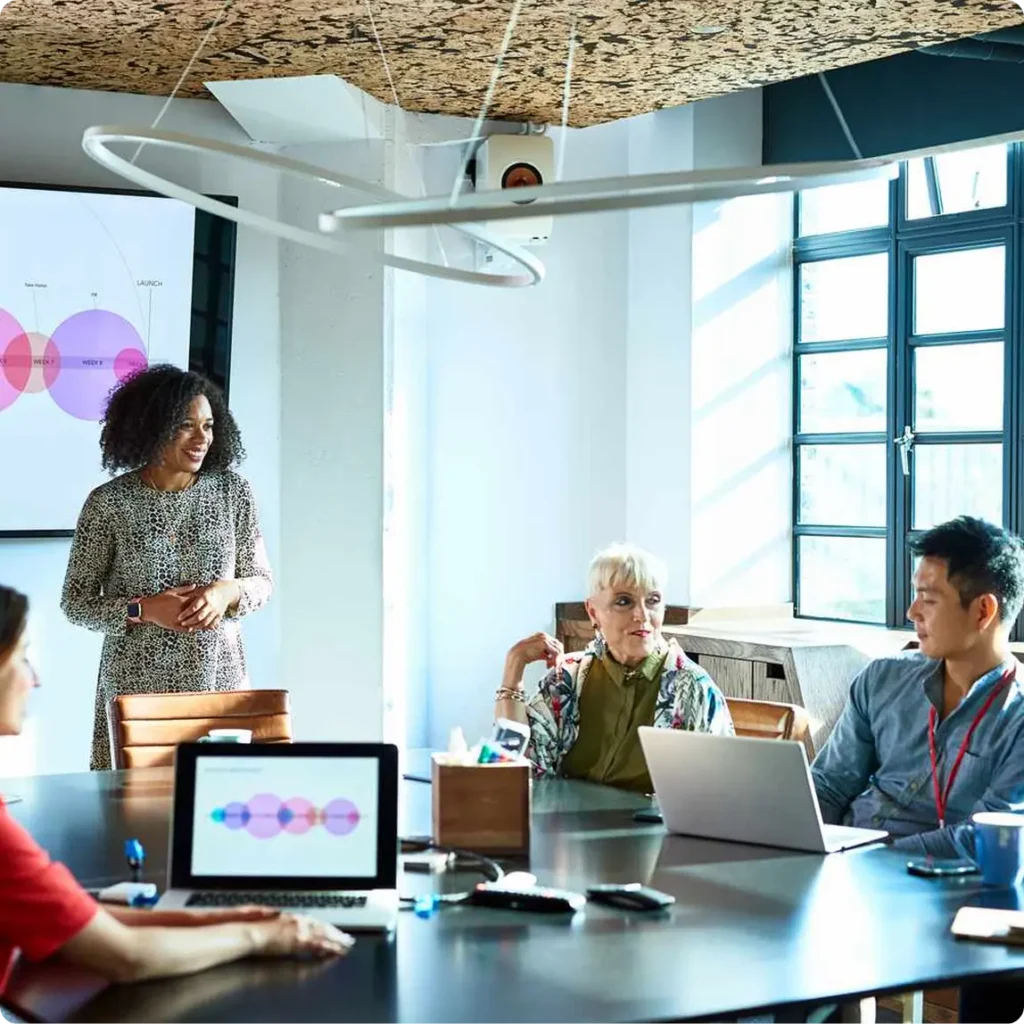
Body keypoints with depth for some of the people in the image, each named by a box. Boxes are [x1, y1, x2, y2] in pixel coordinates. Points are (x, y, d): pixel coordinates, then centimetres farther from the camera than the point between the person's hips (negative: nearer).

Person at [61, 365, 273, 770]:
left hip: (219, 678, 2)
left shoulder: (233, 492, 1)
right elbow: (76, 601, 0)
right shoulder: (109, 503, -6)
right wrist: (142, 610, -15)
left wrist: (227, 592, -12)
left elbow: (262, 580, 8)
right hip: (135, 686, -2)